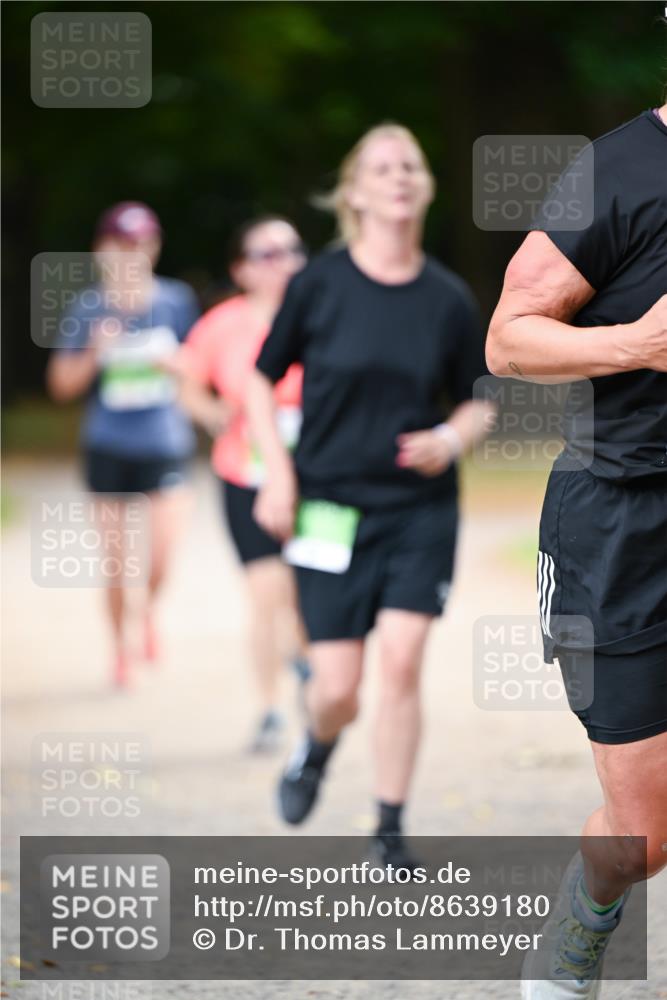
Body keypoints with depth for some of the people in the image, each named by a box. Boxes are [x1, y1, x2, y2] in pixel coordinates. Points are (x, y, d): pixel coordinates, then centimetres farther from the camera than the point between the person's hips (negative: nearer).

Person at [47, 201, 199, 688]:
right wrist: (94, 355, -13)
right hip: (109, 445, 1)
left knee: (164, 553, -14)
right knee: (115, 559, 2)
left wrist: (173, 362, -10)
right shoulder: (89, 308, 0)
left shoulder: (176, 300, 0)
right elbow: (62, 384, 4)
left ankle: (151, 610, 20)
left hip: (166, 441, -1)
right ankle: (122, 645, 24)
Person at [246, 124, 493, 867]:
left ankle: (390, 831, 5)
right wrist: (278, 471, -4)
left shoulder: (448, 298, 0)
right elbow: (263, 380, 5)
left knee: (401, 664, -10)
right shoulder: (319, 285, -5)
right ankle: (316, 748, 34)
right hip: (331, 509, -1)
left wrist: (451, 439, -10)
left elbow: (476, 402, 12)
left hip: (421, 509, 1)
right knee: (337, 688, -4)